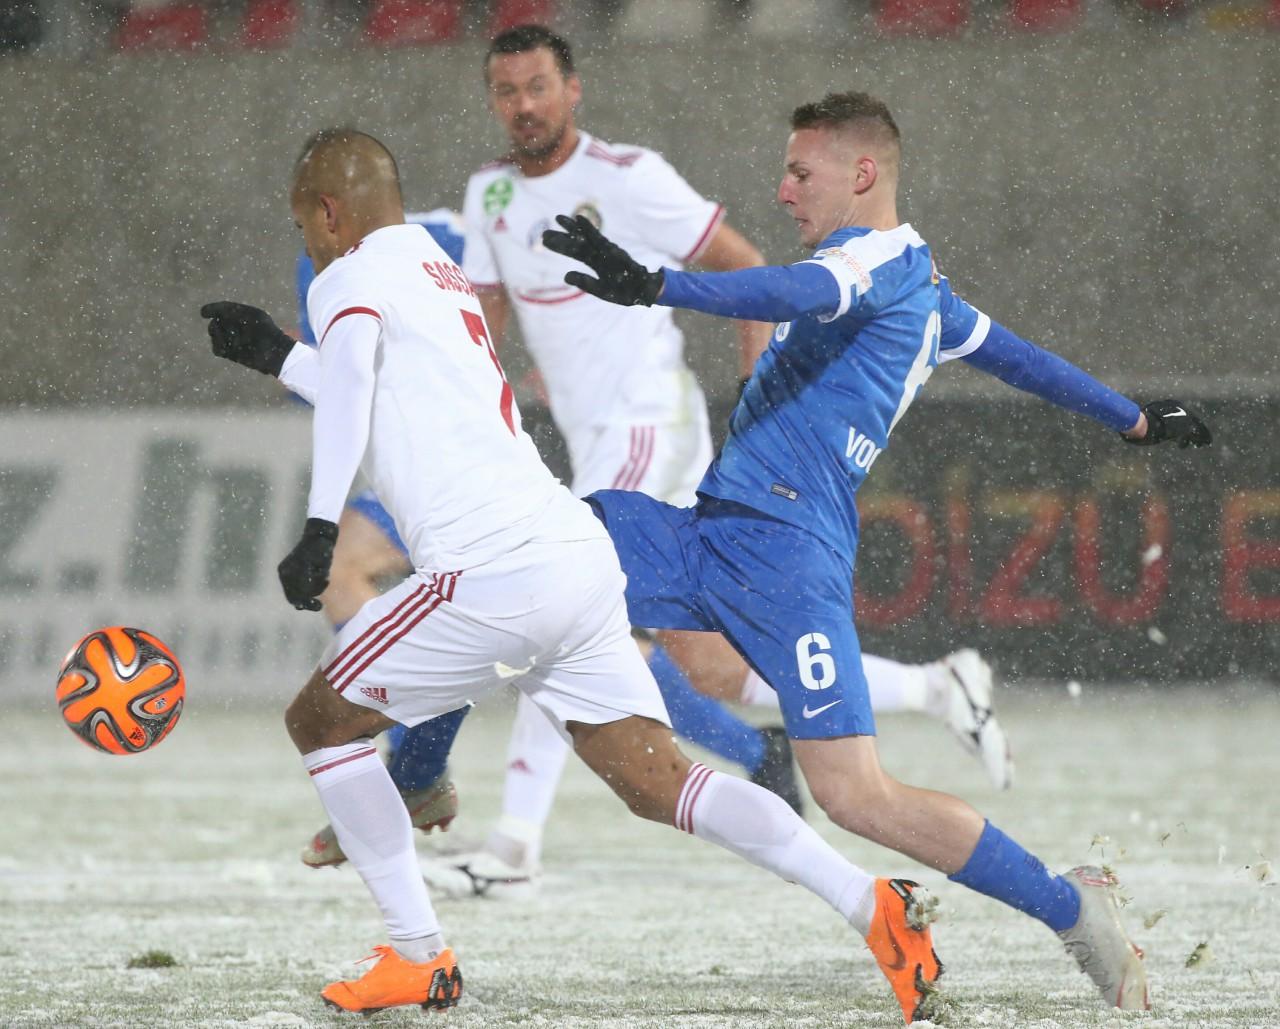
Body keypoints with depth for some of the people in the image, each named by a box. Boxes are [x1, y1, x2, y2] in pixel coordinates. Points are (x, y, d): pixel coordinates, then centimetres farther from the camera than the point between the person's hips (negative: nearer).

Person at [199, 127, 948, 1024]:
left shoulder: (353, 277, 2)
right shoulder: (445, 276, 28)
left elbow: (347, 383, -20)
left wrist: (319, 529, -30)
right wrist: (278, 358, 53)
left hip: (494, 571, -8)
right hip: (583, 553, 8)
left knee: (320, 721, 9)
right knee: (658, 780, 2)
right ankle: (872, 903, -13)